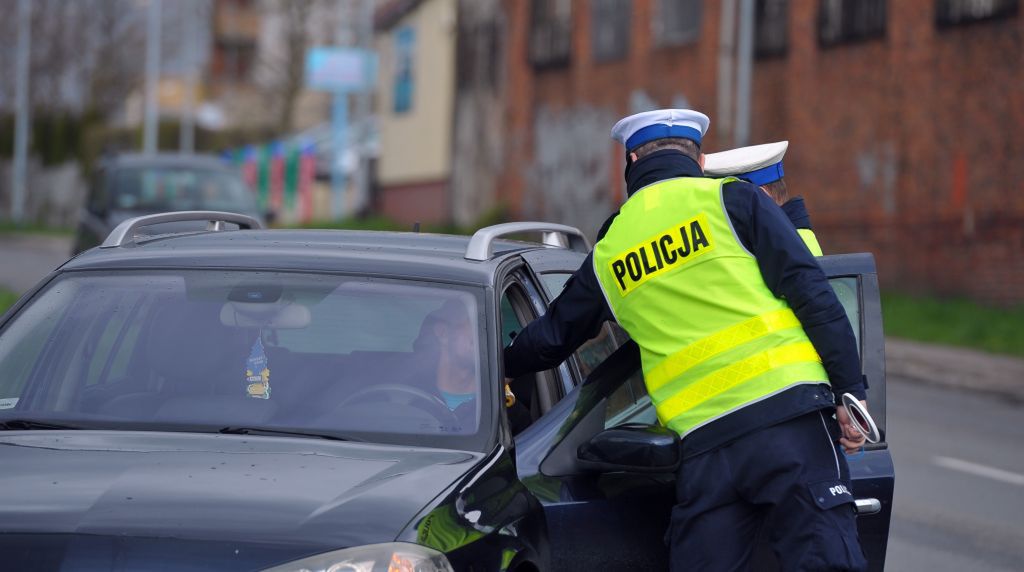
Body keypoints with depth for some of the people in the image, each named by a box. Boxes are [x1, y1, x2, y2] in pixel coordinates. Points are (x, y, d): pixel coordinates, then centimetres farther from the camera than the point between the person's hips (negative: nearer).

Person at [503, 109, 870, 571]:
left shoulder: (608, 253, 18)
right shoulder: (732, 200, 6)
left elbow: (550, 337, 32)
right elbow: (809, 292, -3)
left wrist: (502, 369, 53)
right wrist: (850, 389, -3)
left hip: (704, 444, 3)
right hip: (787, 413, -3)